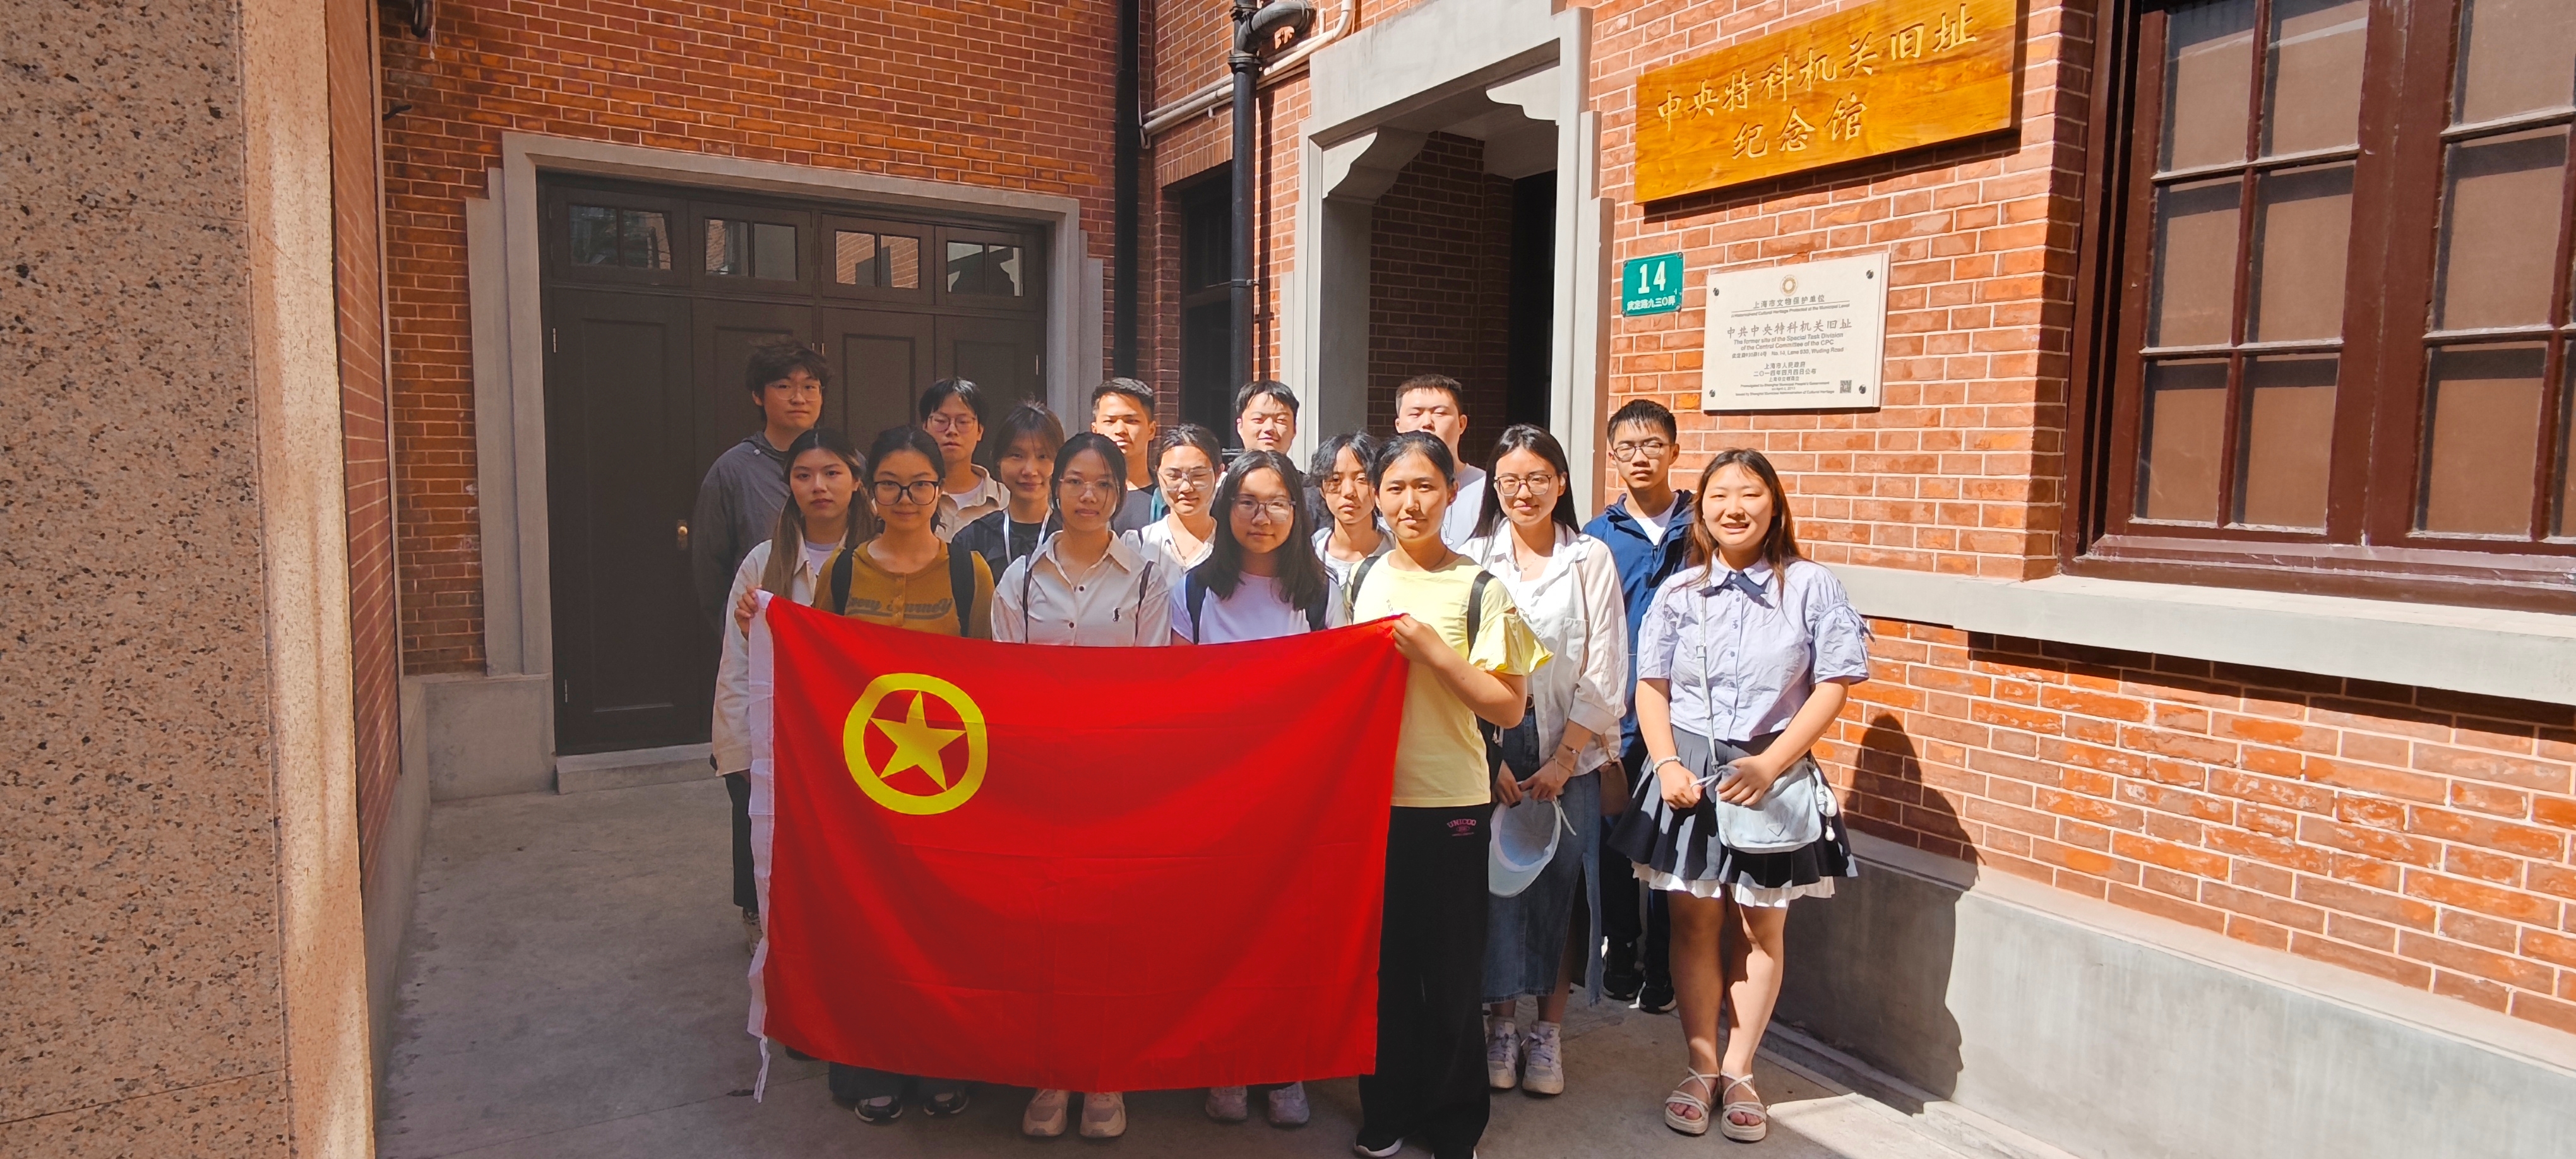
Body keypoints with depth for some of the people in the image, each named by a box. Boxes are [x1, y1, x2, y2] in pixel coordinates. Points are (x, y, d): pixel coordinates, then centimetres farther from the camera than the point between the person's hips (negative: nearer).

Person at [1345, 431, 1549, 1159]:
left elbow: (1509, 708, -9)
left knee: (1452, 970, 7)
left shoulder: (1481, 590, -6)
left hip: (1450, 804, -3)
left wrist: (1433, 651, -18)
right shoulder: (1360, 581, 7)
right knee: (1380, 961, 13)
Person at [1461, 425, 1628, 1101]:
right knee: (1498, 881, 2)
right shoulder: (1475, 558, 1)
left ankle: (1549, 1031, 18)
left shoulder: (1591, 559, 1)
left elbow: (1604, 672, -1)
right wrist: (1489, 758, -10)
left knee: (1560, 886, 4)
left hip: (1569, 756, 0)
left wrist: (1563, 759, -8)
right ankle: (1501, 1025, 18)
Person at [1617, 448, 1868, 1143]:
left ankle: (1739, 1073, 22)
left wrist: (1770, 764, -13)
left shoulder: (1810, 585, -3)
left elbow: (1833, 686, -5)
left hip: (1774, 777, -1)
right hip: (1688, 773, 2)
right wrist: (1666, 763, -8)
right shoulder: (1678, 592, 4)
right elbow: (1651, 686, 6)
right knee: (1694, 923, 6)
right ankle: (1702, 1070, 20)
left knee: (1761, 928, 8)